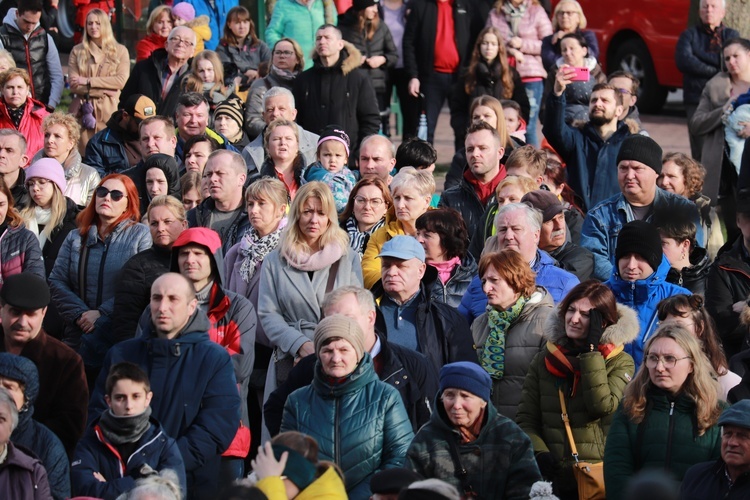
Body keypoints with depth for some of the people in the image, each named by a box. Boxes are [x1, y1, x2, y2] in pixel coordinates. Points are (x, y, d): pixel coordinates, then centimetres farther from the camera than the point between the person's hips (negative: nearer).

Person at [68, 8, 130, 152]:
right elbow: (73, 85, 1)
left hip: (110, 110, 0)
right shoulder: (77, 51, 10)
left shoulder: (120, 51, 10)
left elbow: (121, 80, -4)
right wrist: (103, 91, -9)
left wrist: (88, 81, -8)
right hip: (84, 111, 0)